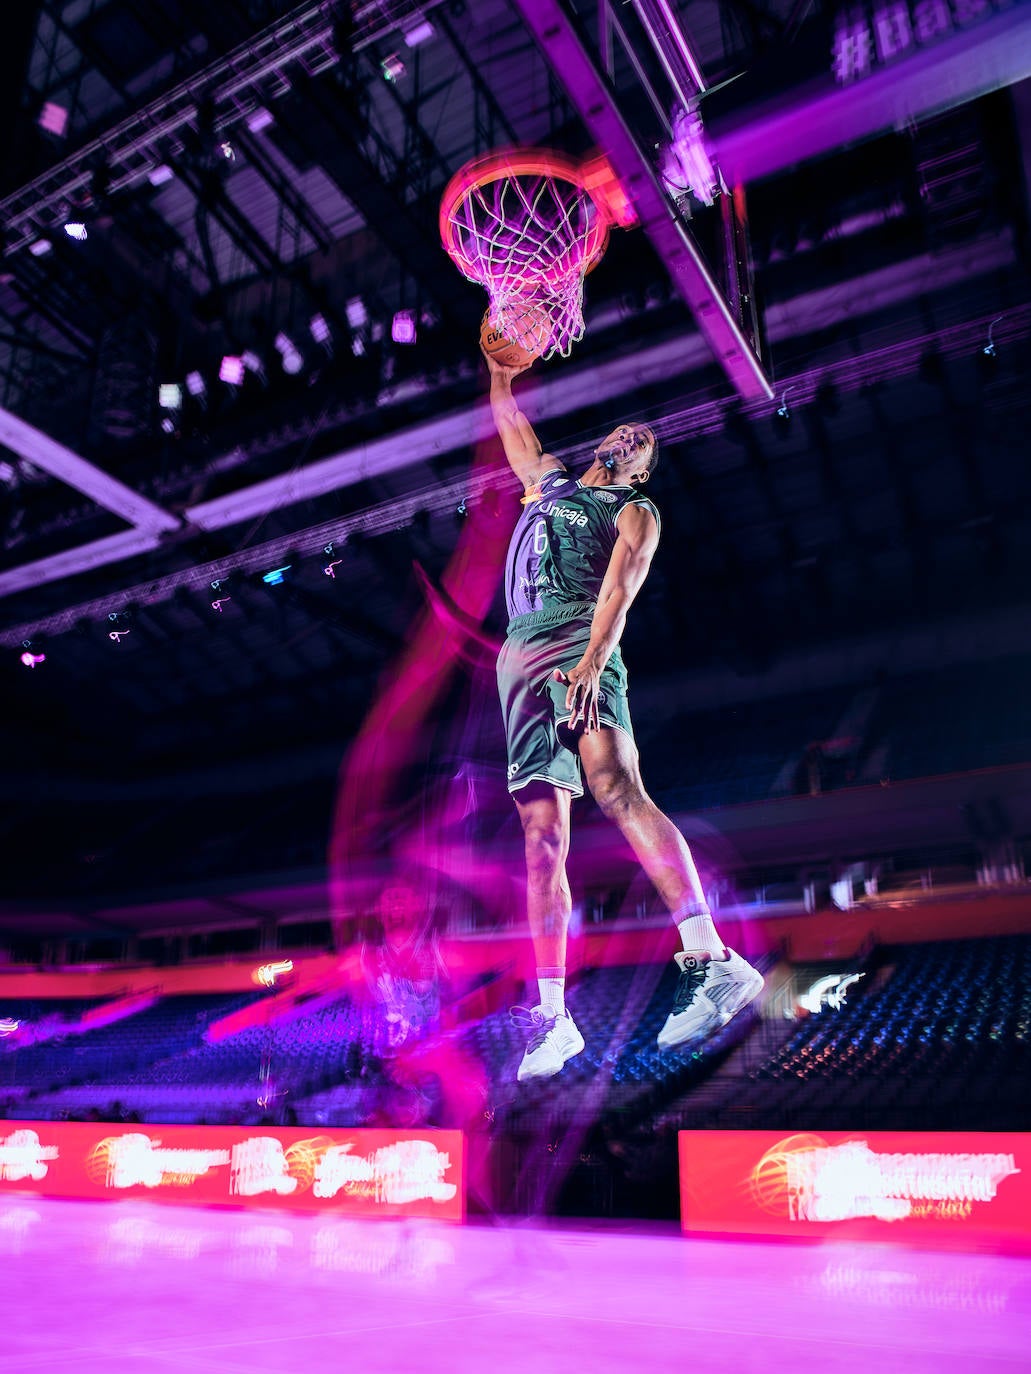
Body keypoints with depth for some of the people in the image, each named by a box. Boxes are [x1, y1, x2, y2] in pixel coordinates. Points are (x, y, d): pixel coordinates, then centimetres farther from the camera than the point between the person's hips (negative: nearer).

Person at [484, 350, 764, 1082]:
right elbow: (513, 428, 50)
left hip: (579, 646, -4)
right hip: (520, 653, 5)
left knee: (616, 788, -30)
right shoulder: (550, 480, 31)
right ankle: (552, 1015, -5)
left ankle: (712, 959, -37)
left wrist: (592, 662, -20)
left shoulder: (635, 513, 15)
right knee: (542, 835, -4)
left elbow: (619, 589, -5)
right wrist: (500, 374, 47)